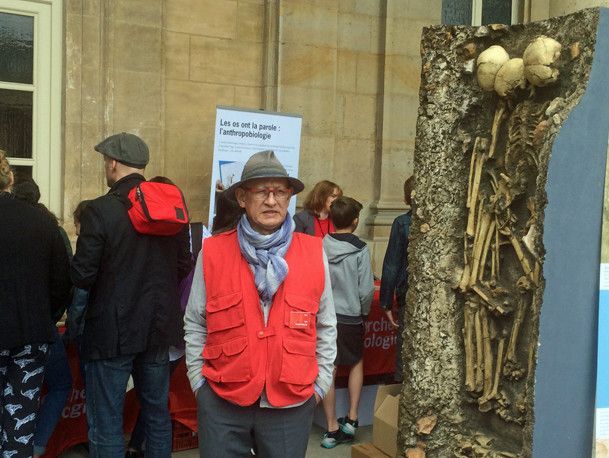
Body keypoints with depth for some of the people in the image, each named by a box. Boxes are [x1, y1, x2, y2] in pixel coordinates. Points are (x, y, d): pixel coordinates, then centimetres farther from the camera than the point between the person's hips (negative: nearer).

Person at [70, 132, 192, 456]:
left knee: (106, 424, 5)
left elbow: (82, 276, -15)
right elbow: (183, 266, 6)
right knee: (157, 412, 19)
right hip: (159, 328, 6)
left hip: (111, 332, -5)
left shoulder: (100, 211, -15)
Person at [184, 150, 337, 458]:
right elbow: (195, 324, 5)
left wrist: (320, 383, 5)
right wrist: (199, 382, 3)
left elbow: (326, 326, 7)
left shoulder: (314, 253, -2)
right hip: (222, 401, 0)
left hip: (292, 403, 1)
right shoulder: (213, 253, -4)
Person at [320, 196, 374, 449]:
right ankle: (351, 419, 20)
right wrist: (363, 313, 7)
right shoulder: (360, 250, -12)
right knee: (357, 364, 22)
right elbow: (366, 290, -11)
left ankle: (332, 428, 15)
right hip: (350, 318, -1)